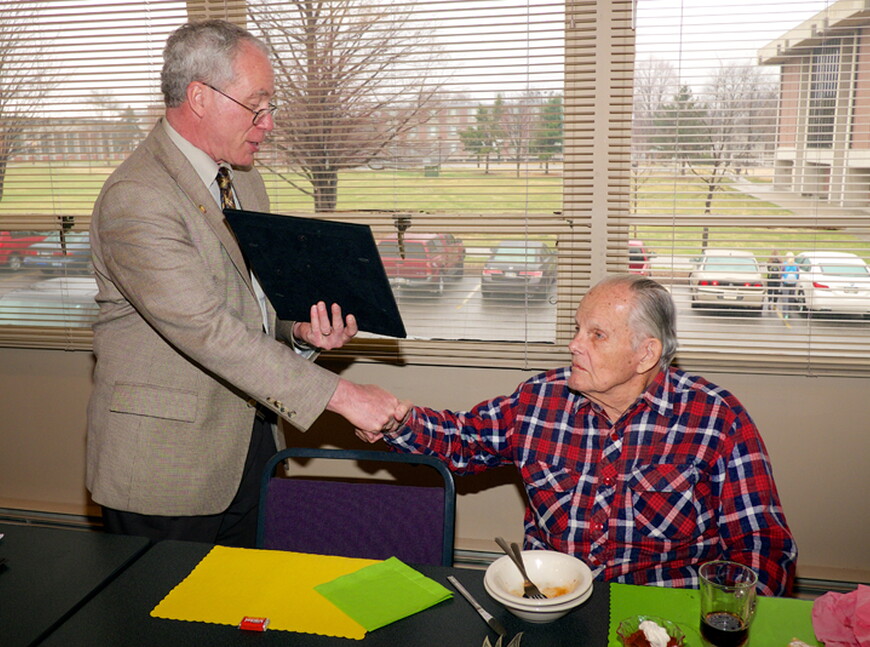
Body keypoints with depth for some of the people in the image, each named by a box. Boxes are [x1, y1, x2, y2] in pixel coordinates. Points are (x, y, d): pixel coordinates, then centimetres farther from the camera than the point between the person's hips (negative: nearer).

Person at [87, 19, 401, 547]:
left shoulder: (242, 178, 9)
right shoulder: (134, 198, -20)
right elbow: (207, 330, -28)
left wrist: (300, 330, -8)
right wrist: (340, 394, -28)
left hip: (251, 438, 8)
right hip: (166, 461, -7)